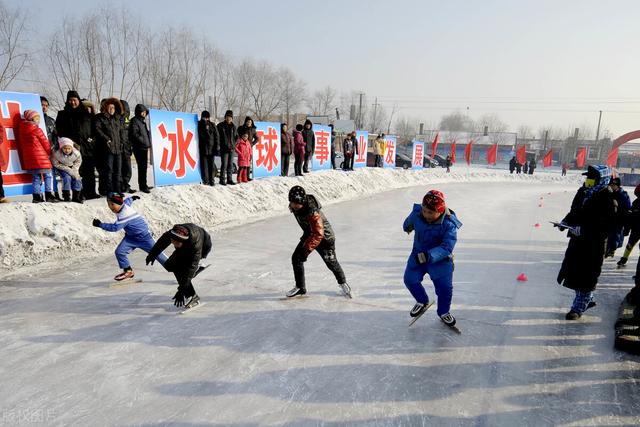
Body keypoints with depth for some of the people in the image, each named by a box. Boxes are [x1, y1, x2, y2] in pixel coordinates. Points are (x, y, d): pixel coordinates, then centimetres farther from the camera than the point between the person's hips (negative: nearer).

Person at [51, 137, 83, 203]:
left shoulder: (76, 153, -23)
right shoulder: (56, 153, -29)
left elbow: (78, 162, -2)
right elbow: (56, 164, -17)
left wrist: (74, 170, -16)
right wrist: (69, 170, -25)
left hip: (71, 167, 3)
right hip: (61, 168, -3)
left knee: (77, 179, -11)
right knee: (67, 177, -24)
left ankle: (76, 197, 4)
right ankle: (66, 196, -13)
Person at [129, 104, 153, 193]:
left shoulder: (143, 121, 20)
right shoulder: (134, 121, -8)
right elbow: (134, 134, -16)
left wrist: (149, 143, 14)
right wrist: (143, 142, -19)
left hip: (144, 147, 9)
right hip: (139, 148, -9)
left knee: (144, 166, 13)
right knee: (142, 167, -9)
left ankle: (143, 185, 21)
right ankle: (142, 186, -6)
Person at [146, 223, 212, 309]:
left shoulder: (196, 244, -45)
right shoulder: (172, 233, -32)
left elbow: (191, 267, -43)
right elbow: (161, 242, -8)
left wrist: (181, 290, -45)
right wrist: (152, 255, 8)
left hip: (203, 247, -6)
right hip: (185, 247, 6)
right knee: (169, 265, -10)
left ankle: (193, 297, -13)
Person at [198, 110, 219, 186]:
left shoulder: (212, 126, 7)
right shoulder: (198, 125, 6)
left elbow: (216, 137, 5)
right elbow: (197, 136, 9)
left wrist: (217, 147, -1)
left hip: (211, 148, 0)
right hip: (202, 148, 0)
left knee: (212, 165, 1)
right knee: (204, 165, 1)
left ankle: (212, 180, 6)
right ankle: (205, 180, 5)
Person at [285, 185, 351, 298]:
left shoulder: (313, 212, -38)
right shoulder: (294, 206, -14)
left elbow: (318, 234, -38)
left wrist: (308, 248, -44)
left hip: (325, 237, -7)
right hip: (309, 234, 7)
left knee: (331, 262, 3)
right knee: (296, 258, -3)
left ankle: (342, 283, 30)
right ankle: (300, 287, 9)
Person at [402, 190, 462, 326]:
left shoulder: (449, 224, -27)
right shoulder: (417, 213, -16)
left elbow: (447, 247, -32)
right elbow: (409, 223, 9)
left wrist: (430, 255, -46)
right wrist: (407, 227, 32)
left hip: (440, 259, -3)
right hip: (418, 254, 4)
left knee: (445, 286, -8)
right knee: (410, 279, -5)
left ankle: (444, 312, 23)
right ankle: (422, 302, 25)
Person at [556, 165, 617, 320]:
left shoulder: (607, 199, -16)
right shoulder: (583, 192, 7)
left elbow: (604, 226, -22)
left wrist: (583, 230, -28)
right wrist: (566, 222, 1)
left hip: (594, 244, -8)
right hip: (577, 239, 8)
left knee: (586, 276, 1)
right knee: (572, 271, 16)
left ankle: (578, 308, 13)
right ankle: (587, 300, 37)